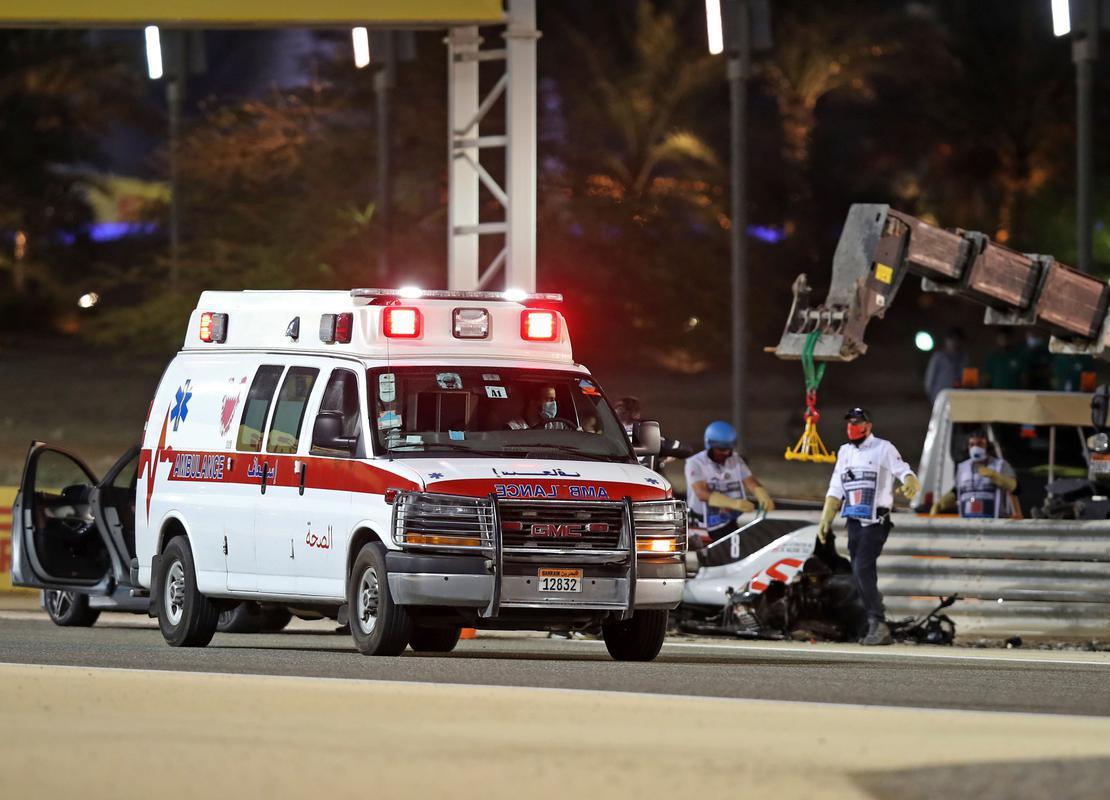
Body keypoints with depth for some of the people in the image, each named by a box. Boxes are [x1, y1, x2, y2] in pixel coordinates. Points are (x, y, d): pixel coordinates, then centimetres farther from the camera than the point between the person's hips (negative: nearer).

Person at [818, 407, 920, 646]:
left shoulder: (883, 449, -4)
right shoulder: (844, 452, 16)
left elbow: (905, 473, -12)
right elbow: (836, 490, 19)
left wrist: (910, 486, -35)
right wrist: (825, 521, 13)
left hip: (876, 521, -7)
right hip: (854, 521, 7)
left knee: (863, 568, -19)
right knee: (859, 573, 4)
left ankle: (878, 624, -19)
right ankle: (876, 628, 8)